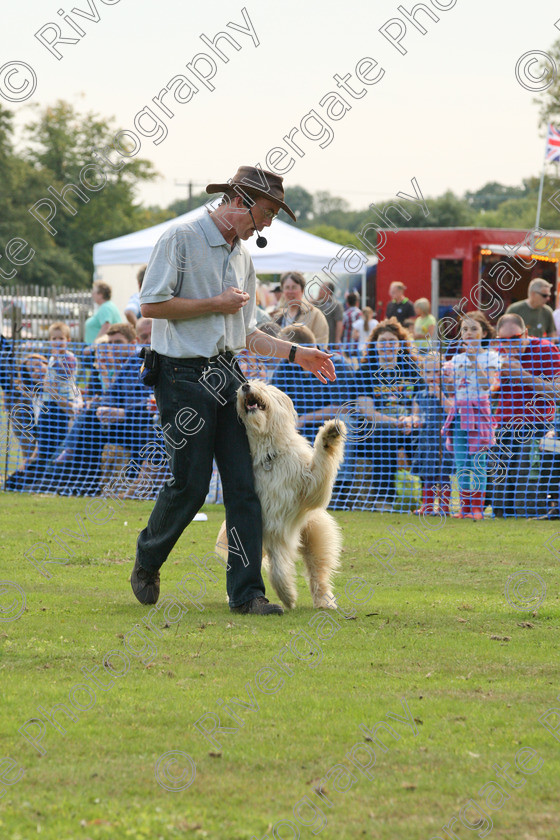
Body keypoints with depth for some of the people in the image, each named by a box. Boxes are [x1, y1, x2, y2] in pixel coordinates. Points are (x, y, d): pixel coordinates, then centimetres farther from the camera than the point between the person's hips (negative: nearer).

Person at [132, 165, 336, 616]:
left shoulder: (243, 256, 17)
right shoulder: (182, 239, -7)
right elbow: (152, 304, -15)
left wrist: (296, 353, 13)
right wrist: (215, 304, -11)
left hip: (228, 375, 7)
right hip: (184, 374, -7)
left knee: (244, 485, -2)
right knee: (190, 484, -5)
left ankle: (247, 592, -2)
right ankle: (147, 563, 20)